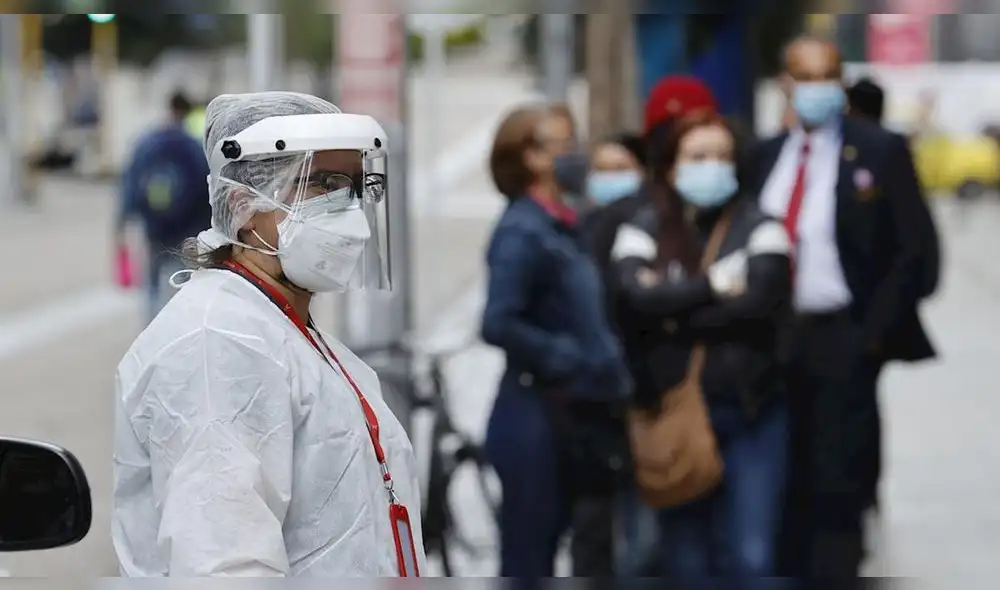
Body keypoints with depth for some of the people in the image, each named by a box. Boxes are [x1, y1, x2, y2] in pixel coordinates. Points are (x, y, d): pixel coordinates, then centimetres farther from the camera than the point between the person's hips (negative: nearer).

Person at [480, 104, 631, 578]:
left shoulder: (562, 227, 11)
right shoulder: (521, 232, -15)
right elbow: (498, 323, -26)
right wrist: (567, 357, -19)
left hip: (567, 416, 8)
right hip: (534, 418, -8)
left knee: (543, 549, 14)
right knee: (527, 556, -1)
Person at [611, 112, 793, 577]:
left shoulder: (758, 228, 2)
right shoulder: (644, 230, 5)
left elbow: (759, 301, -13)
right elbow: (633, 296, -13)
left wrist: (673, 318, -9)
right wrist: (712, 286, -12)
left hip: (750, 415, -1)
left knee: (750, 557, -5)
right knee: (685, 559, 7)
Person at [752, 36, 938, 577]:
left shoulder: (879, 152, -3)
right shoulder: (767, 156, 11)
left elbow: (915, 250, -6)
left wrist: (875, 332, -11)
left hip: (842, 342, -4)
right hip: (773, 340, 5)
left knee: (838, 487, -5)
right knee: (784, 487, 9)